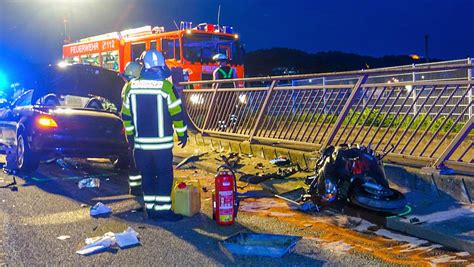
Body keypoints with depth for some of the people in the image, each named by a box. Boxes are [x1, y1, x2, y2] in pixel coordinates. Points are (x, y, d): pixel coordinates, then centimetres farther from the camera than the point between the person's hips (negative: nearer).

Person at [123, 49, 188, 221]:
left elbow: (127, 115, 9)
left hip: (141, 143, 4)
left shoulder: (131, 86, 2)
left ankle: (150, 208, 19)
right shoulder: (165, 86, -11)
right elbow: (177, 113, -7)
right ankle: (163, 209, 5)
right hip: (161, 143, -4)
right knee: (164, 175, 4)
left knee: (147, 175, 13)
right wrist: (182, 134, 5)